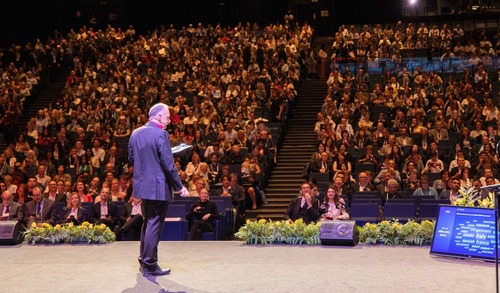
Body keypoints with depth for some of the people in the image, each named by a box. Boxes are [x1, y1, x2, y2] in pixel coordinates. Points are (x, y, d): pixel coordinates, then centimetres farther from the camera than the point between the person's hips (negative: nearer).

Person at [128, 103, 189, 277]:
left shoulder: (136, 133, 7)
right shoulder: (161, 134, -15)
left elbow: (131, 159, 13)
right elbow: (168, 164, -17)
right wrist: (179, 187, -9)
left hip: (141, 185, 8)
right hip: (158, 187, -8)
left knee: (147, 223, 21)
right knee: (154, 225, -1)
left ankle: (144, 261, 29)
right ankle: (150, 266, 4)